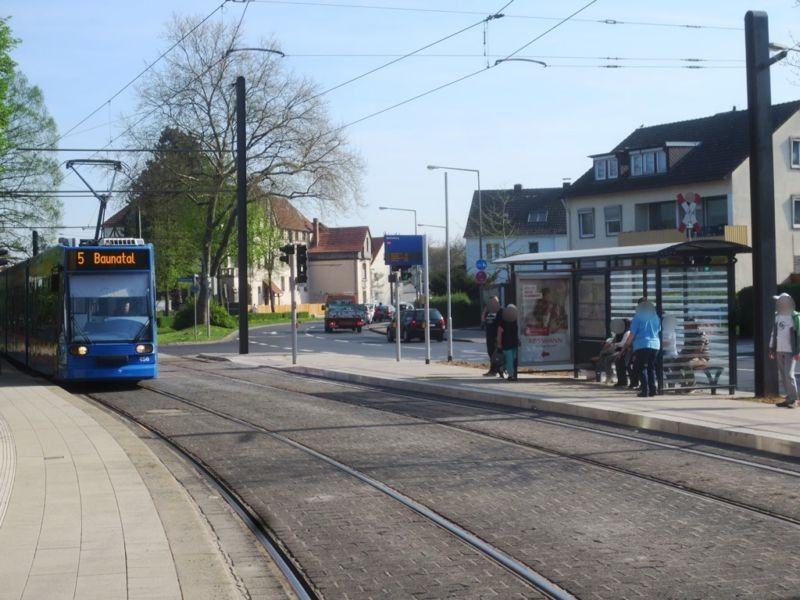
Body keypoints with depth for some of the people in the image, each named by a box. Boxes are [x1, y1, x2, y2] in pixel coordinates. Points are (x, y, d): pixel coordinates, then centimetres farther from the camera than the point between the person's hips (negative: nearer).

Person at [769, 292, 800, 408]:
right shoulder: (778, 316, 11)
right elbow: (773, 333, 16)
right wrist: (772, 349, 14)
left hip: (790, 351, -7)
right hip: (779, 351, 7)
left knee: (789, 374, -12)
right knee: (783, 375, 8)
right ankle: (789, 398, 15)